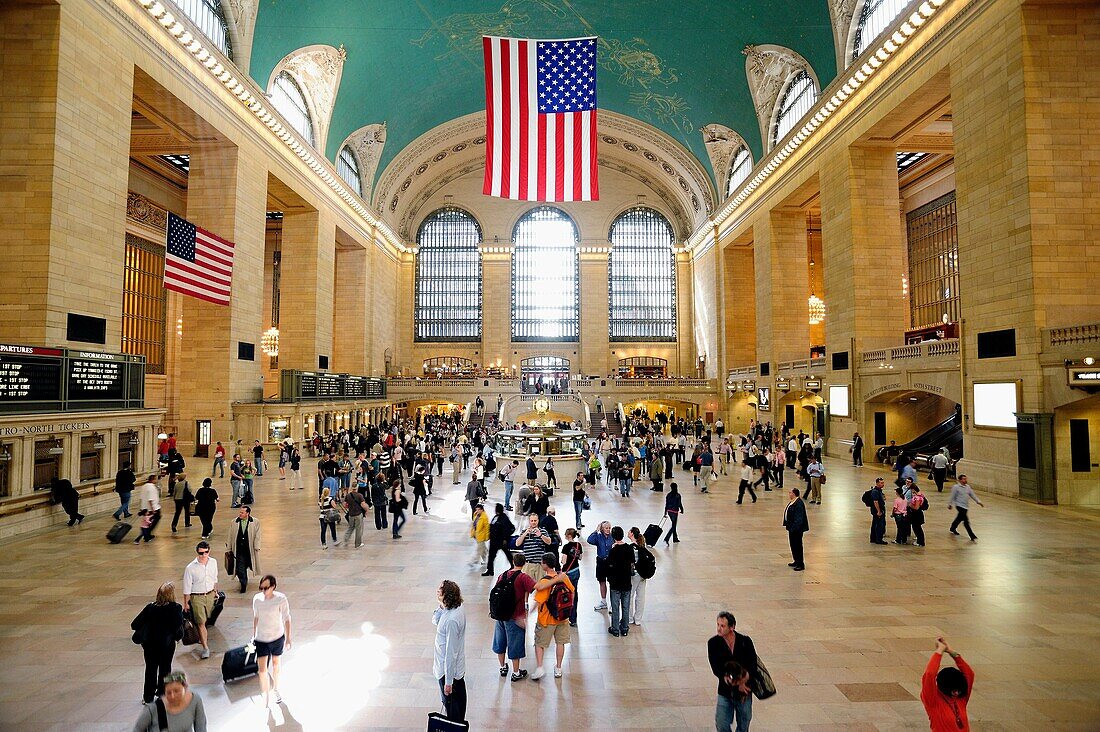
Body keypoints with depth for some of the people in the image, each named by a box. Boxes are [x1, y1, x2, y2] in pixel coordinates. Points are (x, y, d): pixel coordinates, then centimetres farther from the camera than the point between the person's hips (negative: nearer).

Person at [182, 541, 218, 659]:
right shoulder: (190, 568, -19)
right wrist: (186, 603, -5)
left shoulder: (213, 562, -6)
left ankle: (201, 638, 43)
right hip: (196, 597, -4)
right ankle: (205, 647, 3)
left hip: (210, 595, 4)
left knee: (205, 619, 18)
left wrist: (215, 592, 19)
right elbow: (187, 588, -10)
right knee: (201, 623, -4)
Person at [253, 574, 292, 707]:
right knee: (262, 668, -3)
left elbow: (286, 619, -11)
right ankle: (265, 696, 16)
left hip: (277, 637, -1)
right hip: (261, 638, 1)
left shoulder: (281, 599, -19)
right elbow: (255, 617, 6)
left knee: (276, 664, 18)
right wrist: (253, 634, 14)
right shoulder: (257, 599, -10)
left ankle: (275, 690, 40)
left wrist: (288, 638, -8)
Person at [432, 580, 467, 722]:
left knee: (450, 702, 12)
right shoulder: (458, 608, -7)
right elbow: (435, 621, 6)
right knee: (459, 697, 26)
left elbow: (450, 653, -29)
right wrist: (441, 606, -13)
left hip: (449, 669, -9)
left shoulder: (451, 620, -34)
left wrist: (448, 681, -21)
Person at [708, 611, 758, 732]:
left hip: (745, 692, 0)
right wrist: (738, 683, -22)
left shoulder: (745, 641, -8)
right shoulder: (713, 643, -9)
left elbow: (753, 666, -12)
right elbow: (716, 669, -13)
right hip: (725, 692, 0)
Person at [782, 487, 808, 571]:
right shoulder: (793, 502, 8)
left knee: (797, 546, 0)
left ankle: (801, 564, 11)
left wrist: (793, 528, -25)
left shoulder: (799, 504, -24)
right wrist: (788, 526, 18)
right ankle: (796, 561, 31)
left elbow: (799, 519, -26)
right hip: (792, 528, 10)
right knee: (793, 545, 19)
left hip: (796, 529, -10)